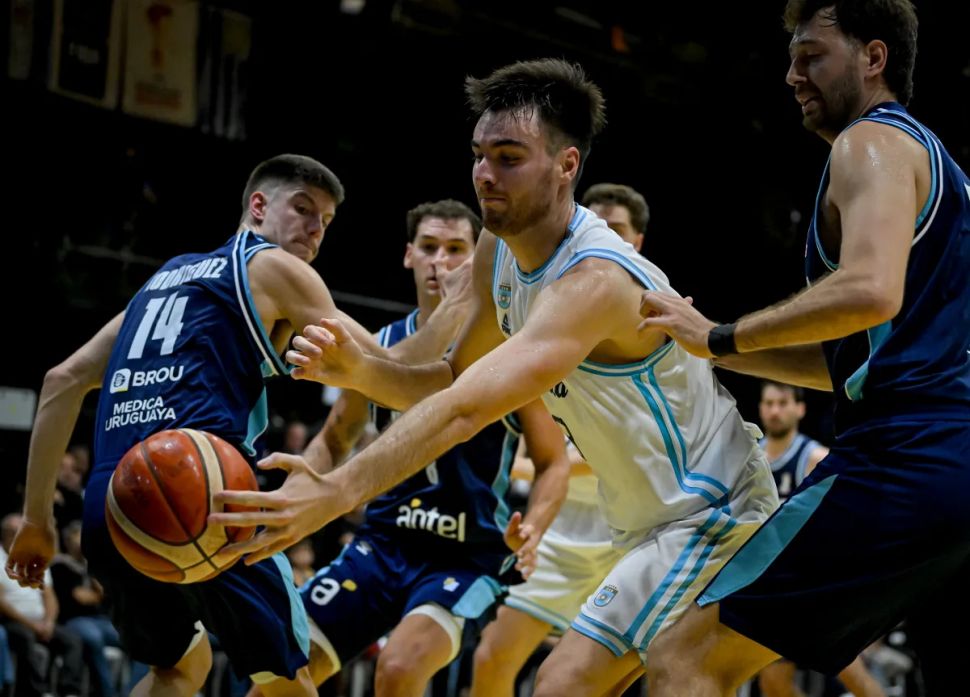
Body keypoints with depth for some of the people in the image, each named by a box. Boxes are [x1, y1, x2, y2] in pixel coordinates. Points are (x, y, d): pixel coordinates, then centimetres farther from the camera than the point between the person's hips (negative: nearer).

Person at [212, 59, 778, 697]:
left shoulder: (594, 281, -29)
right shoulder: (498, 253, 0)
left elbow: (465, 411, -41)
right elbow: (455, 382, 9)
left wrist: (336, 494, -51)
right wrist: (358, 370, -13)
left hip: (710, 512, -10)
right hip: (652, 522, 10)